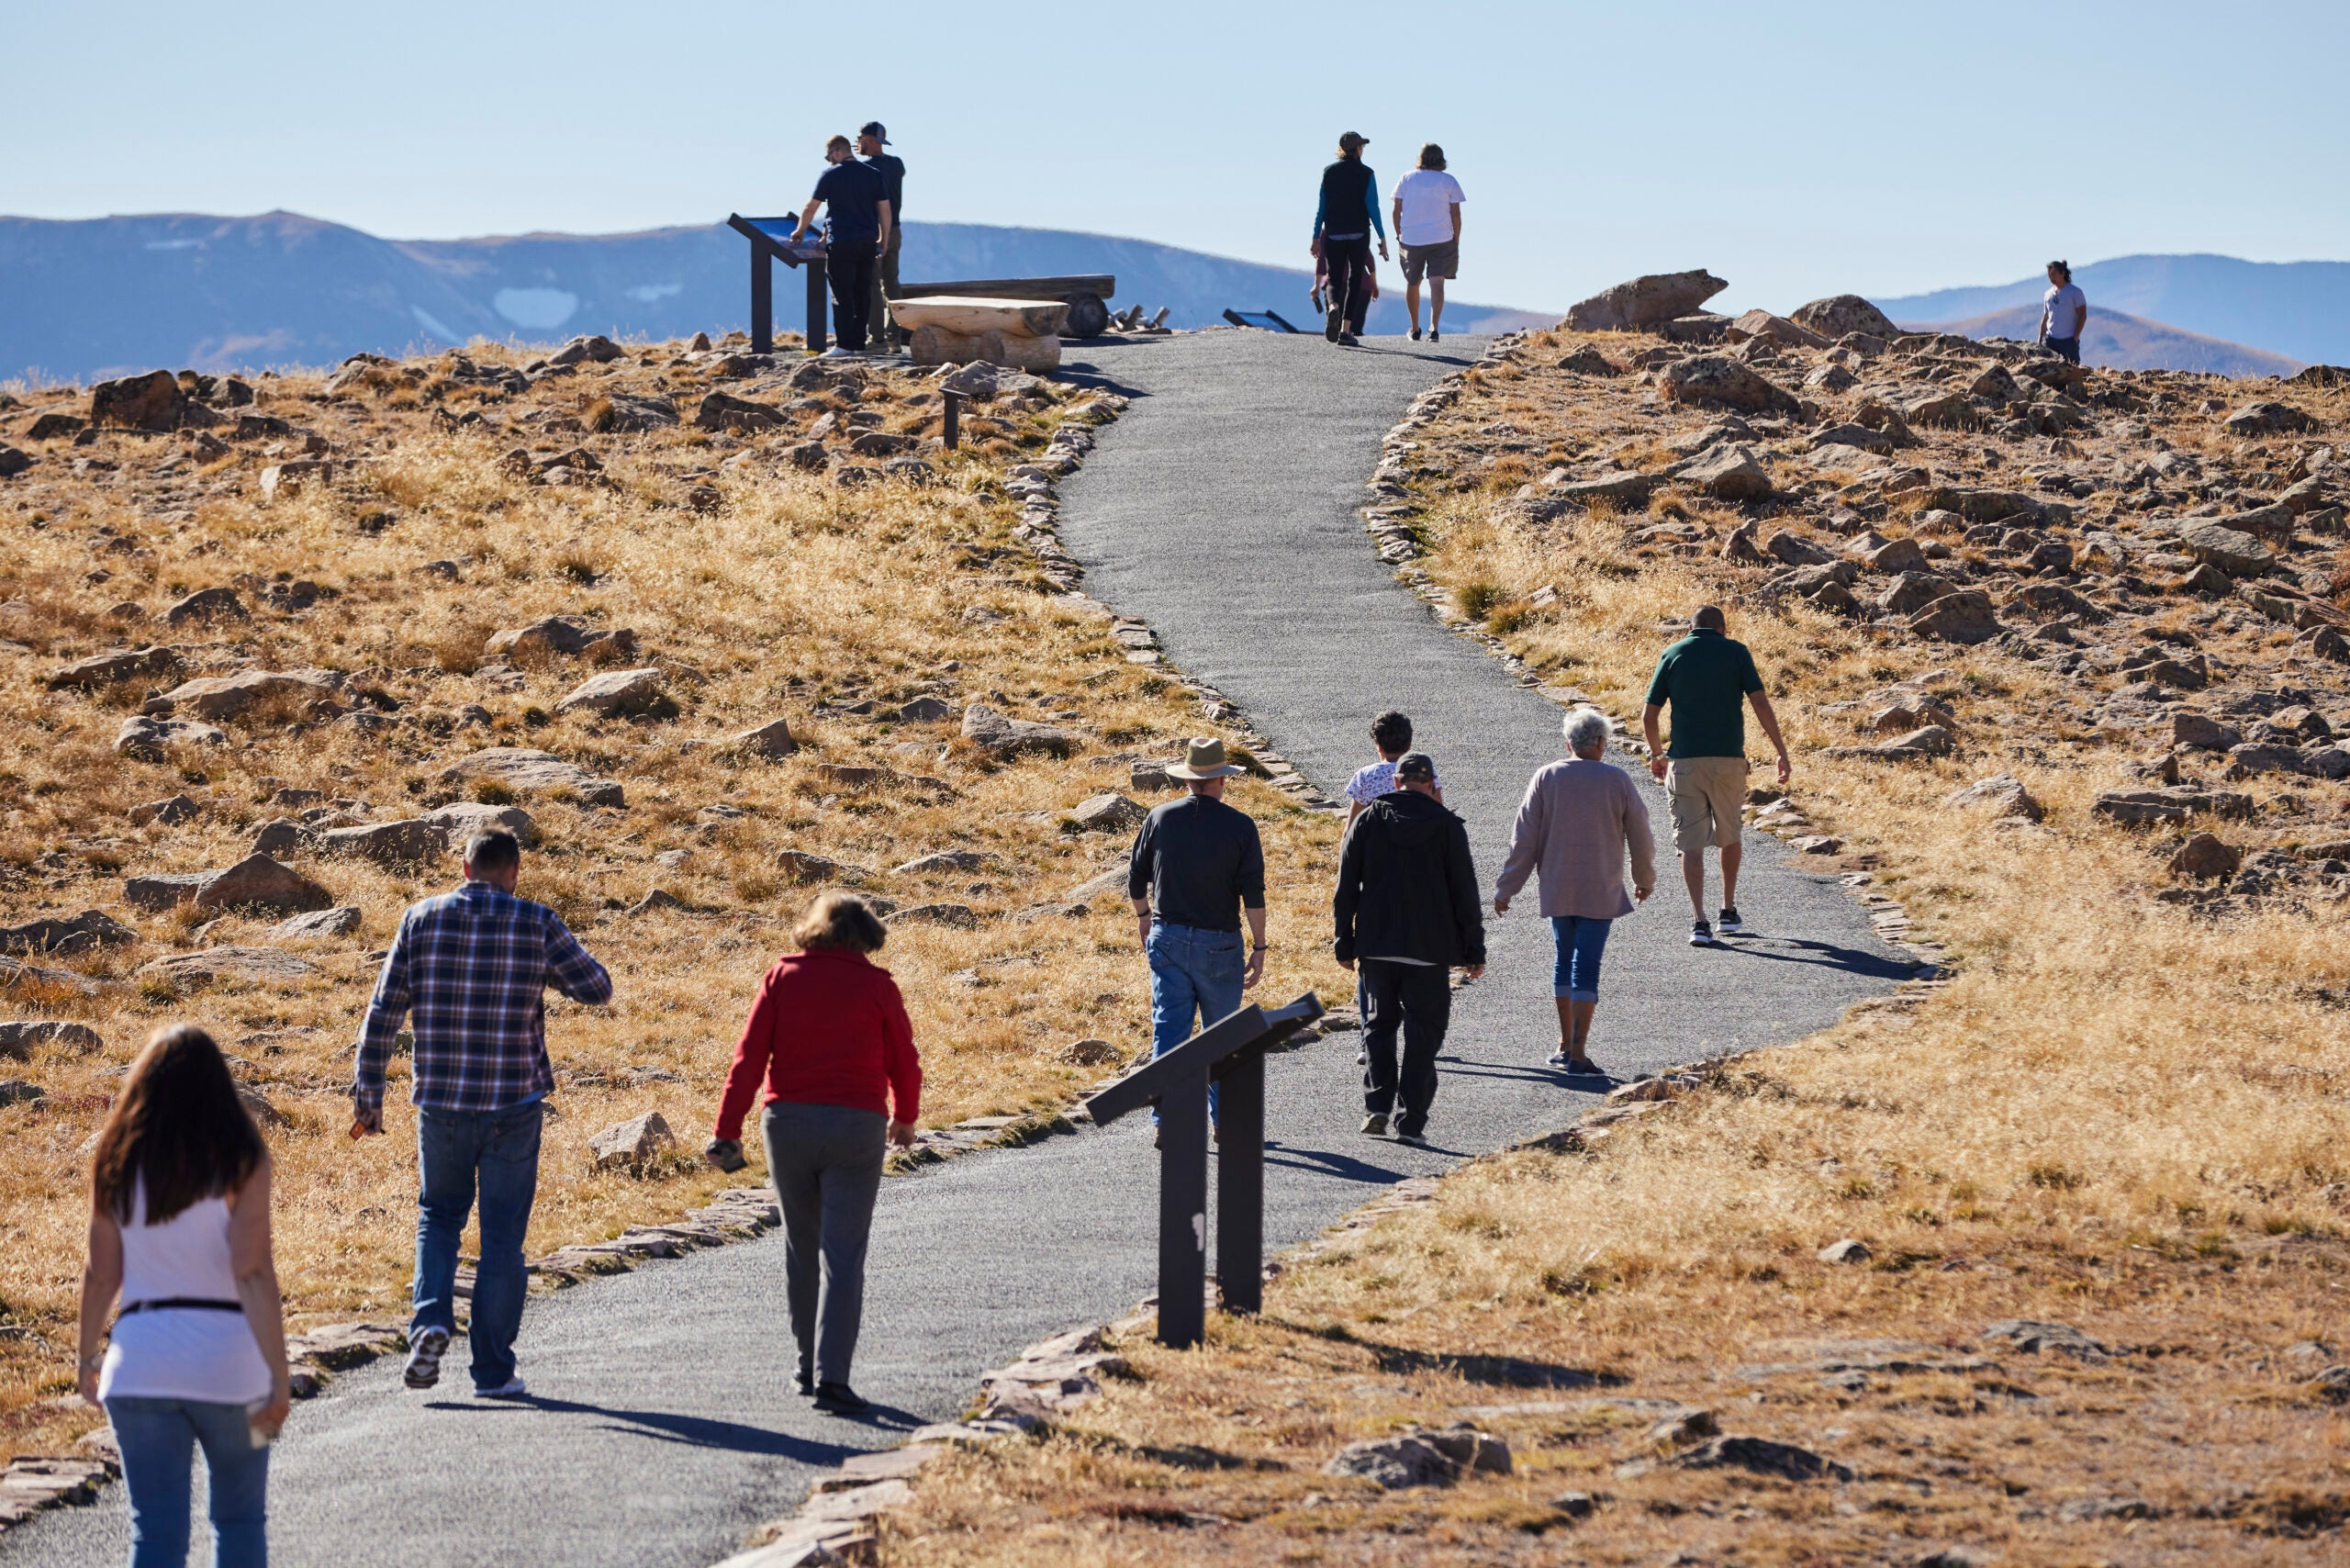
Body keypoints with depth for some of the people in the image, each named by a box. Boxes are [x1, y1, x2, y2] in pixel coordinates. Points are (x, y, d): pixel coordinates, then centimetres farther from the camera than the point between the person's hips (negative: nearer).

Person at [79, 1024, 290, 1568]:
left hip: (140, 1364, 2)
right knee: (240, 1520, 16)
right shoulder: (239, 1157, -6)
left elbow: (101, 1273, 5)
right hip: (228, 1360, -2)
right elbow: (253, 1273, -13)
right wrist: (279, 1375, -13)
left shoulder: (118, 1160, 3)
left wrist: (87, 1357, 18)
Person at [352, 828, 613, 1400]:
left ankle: (431, 1320, -3)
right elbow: (598, 990, 2)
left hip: (441, 1101, 2)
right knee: (502, 1235, 7)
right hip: (513, 1104, -2)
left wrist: (367, 1094, 6)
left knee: (439, 1216, 21)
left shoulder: (422, 919, 0)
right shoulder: (537, 924, -5)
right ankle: (493, 1369, 8)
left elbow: (383, 1012, 0)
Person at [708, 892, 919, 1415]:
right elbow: (903, 1062, 5)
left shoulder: (783, 975, 3)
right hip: (856, 1126, -2)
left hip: (788, 1122, 2)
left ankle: (810, 1365, 26)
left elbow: (750, 1056, -3)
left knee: (802, 1248, 17)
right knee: (842, 1255, -3)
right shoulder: (876, 985, -1)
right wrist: (904, 1117, 24)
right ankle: (831, 1377, -13)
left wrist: (728, 1130, -2)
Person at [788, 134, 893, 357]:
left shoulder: (830, 175, -3)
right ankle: (859, 343, 10)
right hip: (868, 242, 4)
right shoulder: (874, 175, 7)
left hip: (841, 242, -4)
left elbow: (810, 208, 4)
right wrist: (884, 240, 16)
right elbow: (884, 209, 7)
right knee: (863, 292, 10)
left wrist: (800, 232, 20)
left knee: (842, 294, -2)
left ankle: (845, 344, -7)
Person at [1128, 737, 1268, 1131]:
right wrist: (1259, 948, -5)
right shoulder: (1239, 826, -7)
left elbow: (1135, 877, 8)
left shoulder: (1160, 818, 0)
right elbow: (1253, 893, -10)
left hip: (1167, 939, 2)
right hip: (1219, 944, -2)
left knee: (1169, 1030, 1)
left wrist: (1143, 916, 26)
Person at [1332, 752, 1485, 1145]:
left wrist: (1344, 943, 9)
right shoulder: (1447, 826, -3)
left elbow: (1346, 889, 2)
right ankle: (1412, 1120, -1)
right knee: (1423, 1031, 4)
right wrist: (1474, 950, 4)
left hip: (1376, 945, 2)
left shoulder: (1367, 821, 1)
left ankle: (1377, 1105, 5)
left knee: (1380, 1023, 17)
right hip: (1429, 949, -2)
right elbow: (1465, 893, -2)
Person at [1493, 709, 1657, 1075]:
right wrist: (1645, 880, 23)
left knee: (1563, 961, 18)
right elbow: (1640, 836, 5)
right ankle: (1578, 1054, -8)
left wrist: (1505, 889, 5)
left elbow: (1523, 839, -2)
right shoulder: (1617, 781, -4)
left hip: (1556, 890, 2)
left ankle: (1565, 1044, 23)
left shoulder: (1546, 778, -2)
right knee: (1586, 969, -4)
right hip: (1600, 892, -2)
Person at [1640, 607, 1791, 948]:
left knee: (1691, 843, 1)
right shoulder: (1735, 652, 3)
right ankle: (1729, 912, 30)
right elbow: (1760, 703, -5)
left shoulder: (1672, 655, 5)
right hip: (1729, 759, 0)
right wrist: (1781, 752, 0)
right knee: (1729, 836, 20)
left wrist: (1657, 753, 22)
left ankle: (1700, 922, -9)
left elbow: (1648, 716, 5)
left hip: (1685, 761, 0)